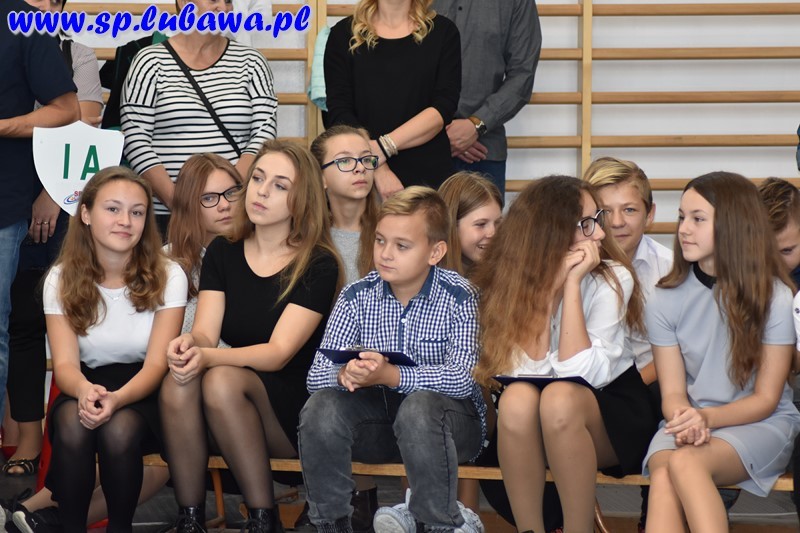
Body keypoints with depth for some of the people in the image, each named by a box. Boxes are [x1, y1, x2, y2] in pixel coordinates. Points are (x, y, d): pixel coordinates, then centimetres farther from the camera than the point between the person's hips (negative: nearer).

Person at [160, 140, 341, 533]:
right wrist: (190, 343, -29)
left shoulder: (318, 265, -7)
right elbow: (206, 332, -3)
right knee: (177, 381, -27)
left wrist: (209, 357, -34)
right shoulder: (222, 253, 8)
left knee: (222, 380, -32)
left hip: (295, 411, -4)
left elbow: (279, 352, -17)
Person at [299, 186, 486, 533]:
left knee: (419, 407, -36)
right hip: (379, 418, 3)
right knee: (321, 407, -24)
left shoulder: (458, 297, -12)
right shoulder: (356, 297, -3)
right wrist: (345, 374, -33)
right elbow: (316, 375, -8)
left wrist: (390, 375, -39)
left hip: (451, 417, -3)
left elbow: (462, 378, -25)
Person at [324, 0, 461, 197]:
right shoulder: (344, 33, 6)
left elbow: (443, 108, -5)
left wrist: (385, 146, -17)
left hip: (428, 174, 0)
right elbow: (338, 113, -4)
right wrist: (378, 169, -16)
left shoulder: (443, 32, 6)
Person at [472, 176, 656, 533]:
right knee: (517, 399, -31)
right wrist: (548, 285, -24)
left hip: (610, 414, -2)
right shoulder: (514, 279, -8)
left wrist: (572, 283, -26)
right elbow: (530, 370, -21)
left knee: (559, 399, -33)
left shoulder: (612, 278, -14)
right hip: (535, 430, 2)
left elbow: (581, 373, -25)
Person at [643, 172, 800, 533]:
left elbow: (766, 399, -4)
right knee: (662, 475, -34)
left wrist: (708, 417, -22)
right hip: (692, 418, 2)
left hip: (760, 423, -2)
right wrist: (687, 423, -24)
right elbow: (673, 392, 1)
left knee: (685, 463, -35)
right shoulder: (666, 300, 2)